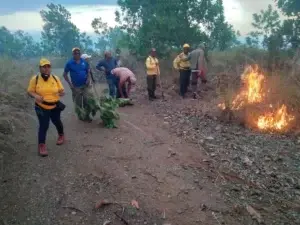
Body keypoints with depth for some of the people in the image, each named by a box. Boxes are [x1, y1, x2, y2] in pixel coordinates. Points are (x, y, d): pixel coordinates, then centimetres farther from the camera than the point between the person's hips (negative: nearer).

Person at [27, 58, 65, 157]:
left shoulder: (55, 78, -5)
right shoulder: (35, 79, -10)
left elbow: (61, 90, 1)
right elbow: (30, 91, -4)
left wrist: (62, 93, -23)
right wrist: (35, 96, -25)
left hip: (55, 106, 2)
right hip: (41, 107, -2)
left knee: (57, 122, 20)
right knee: (43, 126, -5)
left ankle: (61, 135, 48)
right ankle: (42, 146, 7)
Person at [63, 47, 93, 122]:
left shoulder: (84, 62, 0)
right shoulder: (69, 63, -7)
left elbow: (88, 71, 10)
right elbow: (65, 74, -1)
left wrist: (88, 79, -8)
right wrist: (70, 84, -9)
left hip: (85, 85, 2)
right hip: (76, 87, -2)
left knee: (89, 101, -1)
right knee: (78, 103, 9)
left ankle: (87, 115, 16)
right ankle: (80, 116, 26)